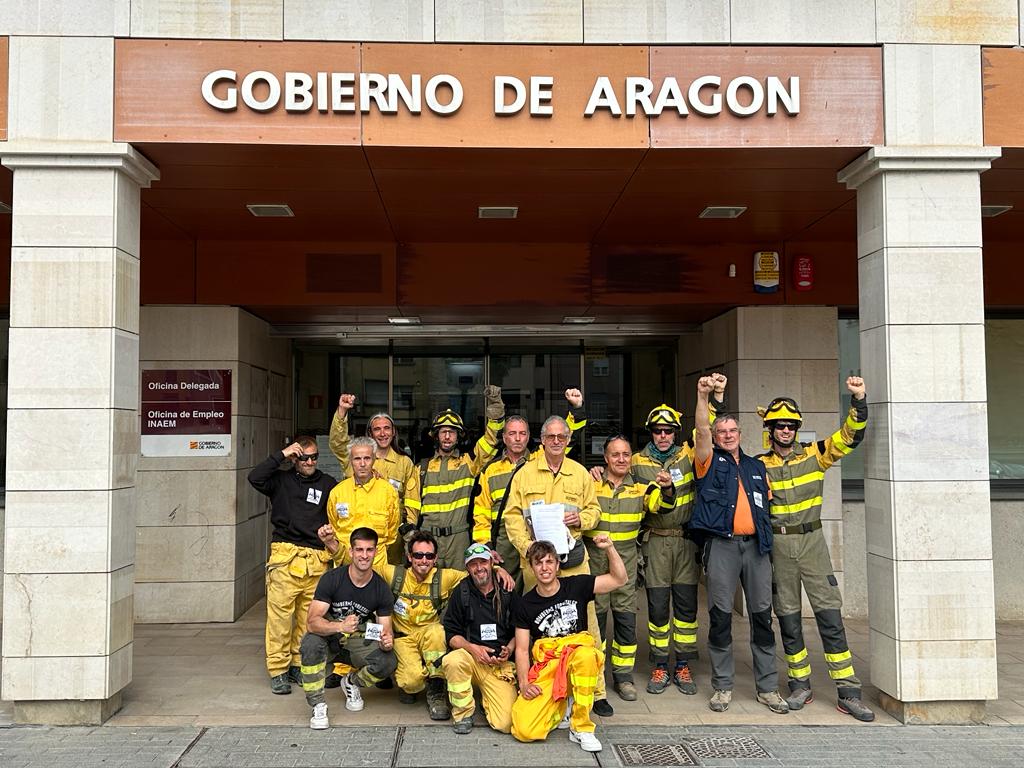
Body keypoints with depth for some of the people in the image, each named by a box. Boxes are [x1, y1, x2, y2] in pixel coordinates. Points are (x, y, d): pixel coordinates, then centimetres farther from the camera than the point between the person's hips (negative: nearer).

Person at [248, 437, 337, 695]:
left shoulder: (328, 484, 14)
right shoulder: (282, 480, 10)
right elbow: (255, 478, -7)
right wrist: (281, 455, -6)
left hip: (317, 561, 2)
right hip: (286, 557, -2)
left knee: (309, 617, 5)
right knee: (280, 615, -3)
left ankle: (299, 665, 19)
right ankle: (278, 671, 6)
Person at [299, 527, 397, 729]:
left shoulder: (381, 589, -9)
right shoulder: (331, 579, -18)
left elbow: (386, 630, -7)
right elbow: (313, 621, -25)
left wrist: (387, 641, -33)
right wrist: (340, 626, -45)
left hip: (358, 641, 2)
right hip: (329, 639, -2)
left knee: (389, 662, -25)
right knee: (311, 643, -36)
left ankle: (352, 682, 8)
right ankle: (318, 706, -19)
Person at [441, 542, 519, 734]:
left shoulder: (507, 592, 5)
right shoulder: (461, 593, 3)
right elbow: (451, 634, 1)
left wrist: (509, 649, -8)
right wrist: (472, 648, -16)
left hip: (502, 664, 0)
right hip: (471, 658, 0)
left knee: (505, 724, -17)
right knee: (452, 661, -37)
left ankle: (487, 696, 19)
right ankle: (463, 711, -9)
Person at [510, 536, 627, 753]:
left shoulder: (576, 586, 3)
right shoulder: (525, 604, 5)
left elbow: (619, 579, 0)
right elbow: (521, 649, 5)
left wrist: (610, 548, -14)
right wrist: (524, 683, -8)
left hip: (578, 661, 0)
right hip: (546, 668, 1)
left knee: (585, 654, -41)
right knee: (524, 731, -22)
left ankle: (581, 728, -20)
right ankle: (563, 706, 11)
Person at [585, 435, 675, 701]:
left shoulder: (640, 488, 6)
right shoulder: (591, 484, 0)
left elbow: (662, 505, -10)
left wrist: (667, 489, -30)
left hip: (626, 558, 2)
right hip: (594, 556, -2)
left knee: (626, 616, 4)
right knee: (594, 614, 5)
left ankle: (623, 675, 17)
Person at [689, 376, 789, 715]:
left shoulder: (756, 467, 21)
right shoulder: (711, 461, 8)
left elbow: (767, 503, 22)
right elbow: (701, 433, -9)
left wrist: (769, 535, 9)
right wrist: (703, 396, -21)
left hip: (756, 545, 4)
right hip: (722, 545, -3)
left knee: (762, 615, 4)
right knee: (721, 616, 0)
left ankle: (767, 687, 14)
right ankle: (722, 686, 11)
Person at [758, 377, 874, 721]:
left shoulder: (814, 454, 2)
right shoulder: (760, 465, 3)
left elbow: (850, 435, -6)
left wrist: (858, 400, -17)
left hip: (812, 541, 0)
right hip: (777, 544, 0)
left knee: (830, 615, -3)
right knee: (788, 618, 7)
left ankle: (848, 693, 3)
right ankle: (800, 686, 21)